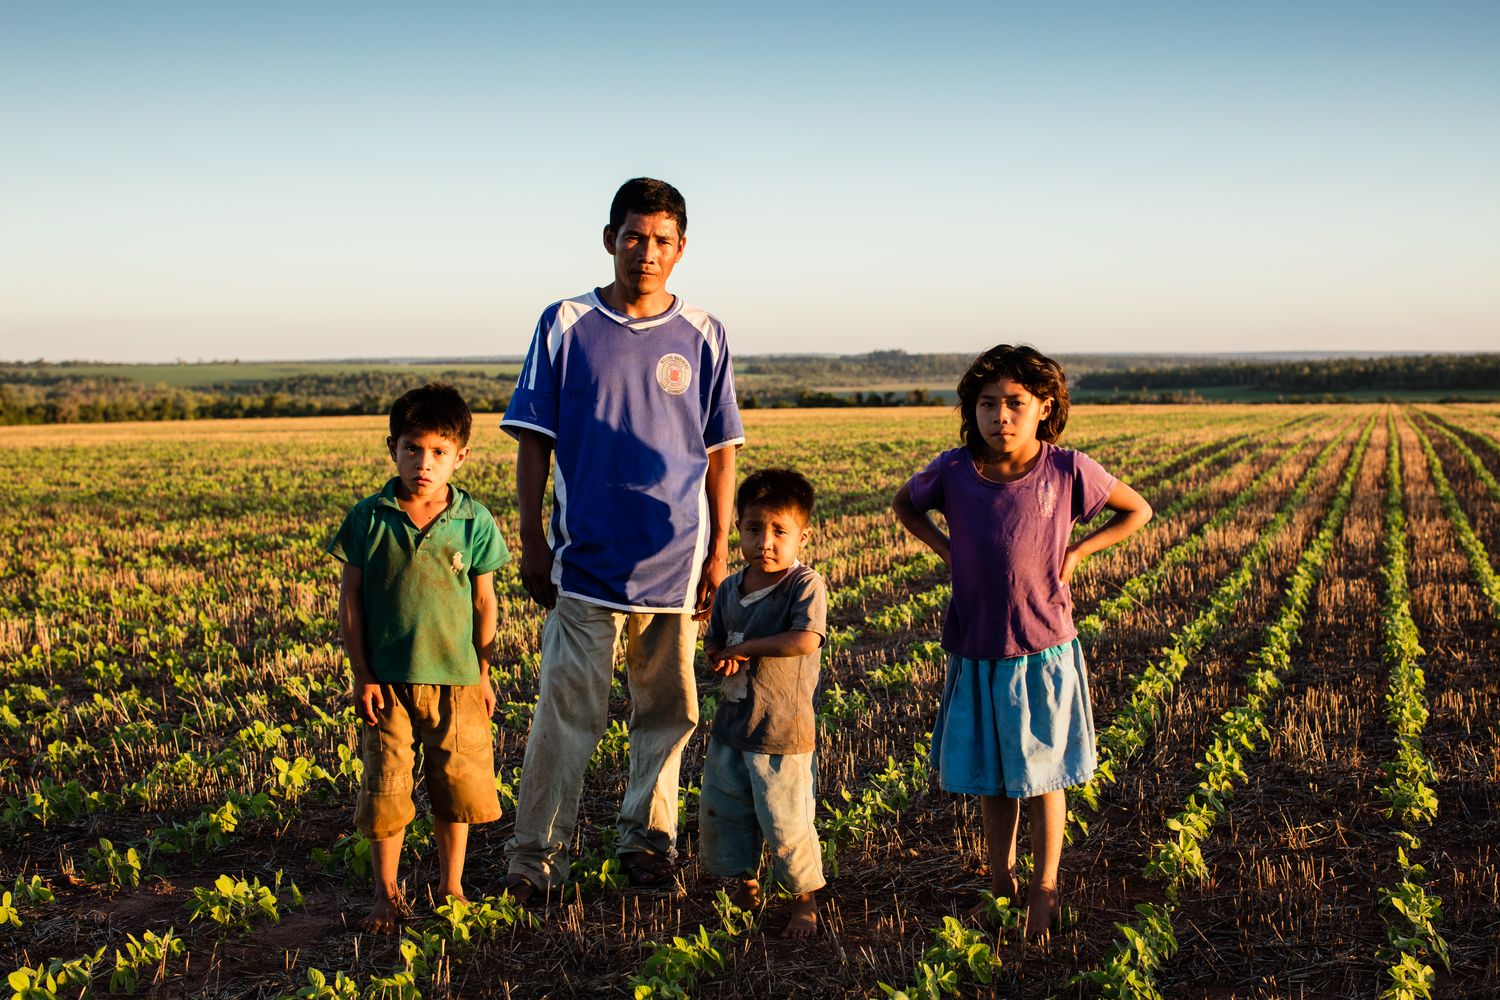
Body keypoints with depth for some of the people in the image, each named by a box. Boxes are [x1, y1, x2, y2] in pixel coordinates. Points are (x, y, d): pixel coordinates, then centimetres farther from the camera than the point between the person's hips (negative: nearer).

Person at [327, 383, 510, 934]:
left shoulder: (473, 521, -3)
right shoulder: (370, 518, -5)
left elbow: (484, 601, 5)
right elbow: (350, 598, -1)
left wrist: (484, 674, 7)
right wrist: (361, 675, -4)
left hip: (455, 679, 1)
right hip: (386, 681, -1)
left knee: (456, 785, 9)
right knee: (385, 788, 4)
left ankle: (451, 887, 27)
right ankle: (386, 895, 20)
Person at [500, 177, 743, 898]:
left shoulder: (703, 338, 5)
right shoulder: (565, 326, 1)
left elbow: (719, 454, 8)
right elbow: (533, 444, 3)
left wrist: (720, 553, 4)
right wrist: (532, 545, -1)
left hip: (676, 563, 2)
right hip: (585, 561, -2)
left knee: (667, 711, 10)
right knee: (566, 712, -4)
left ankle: (647, 839, 25)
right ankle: (536, 854, 5)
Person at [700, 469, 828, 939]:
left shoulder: (805, 584, -14)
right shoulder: (729, 589, 5)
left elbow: (804, 639, -28)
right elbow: (712, 641, 15)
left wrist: (743, 647, -18)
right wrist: (720, 659, -11)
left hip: (783, 728, -7)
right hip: (732, 723, 7)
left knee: (784, 821, -2)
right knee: (721, 810, 17)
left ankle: (805, 900, 19)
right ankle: (745, 882, 38)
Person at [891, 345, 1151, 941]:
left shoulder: (1068, 471, -12)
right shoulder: (953, 471, -8)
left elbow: (1138, 511, 3)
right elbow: (904, 504, 13)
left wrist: (1075, 553, -6)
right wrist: (947, 549, -1)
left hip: (1043, 651, -2)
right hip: (976, 652, 2)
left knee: (1042, 776, 9)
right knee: (989, 778, 14)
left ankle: (1044, 890, 24)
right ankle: (1000, 882, 32)